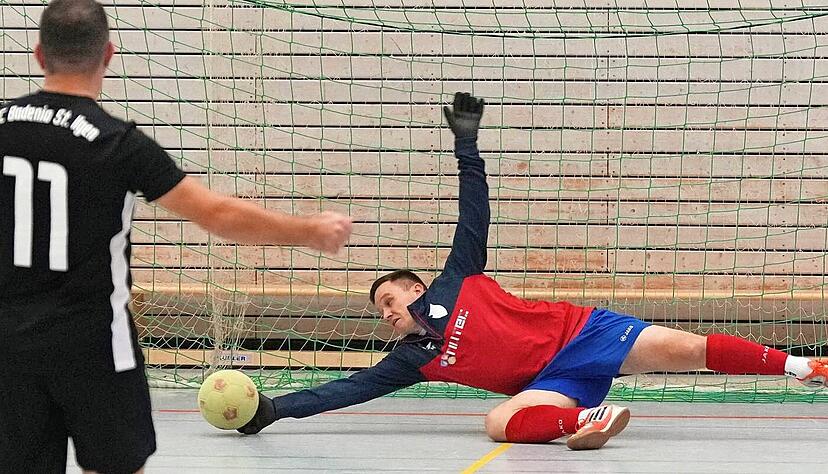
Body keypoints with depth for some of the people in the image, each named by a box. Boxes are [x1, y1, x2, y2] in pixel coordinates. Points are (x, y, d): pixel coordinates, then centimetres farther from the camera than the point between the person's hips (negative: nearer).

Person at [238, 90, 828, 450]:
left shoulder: (457, 282, 6)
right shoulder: (413, 358, 11)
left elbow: (474, 213, 6)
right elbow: (349, 388, 5)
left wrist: (466, 140, 0)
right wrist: (274, 409, -3)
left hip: (580, 333, -2)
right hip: (554, 383, 2)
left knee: (690, 349, -16)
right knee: (500, 420, -31)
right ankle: (585, 419, -52)